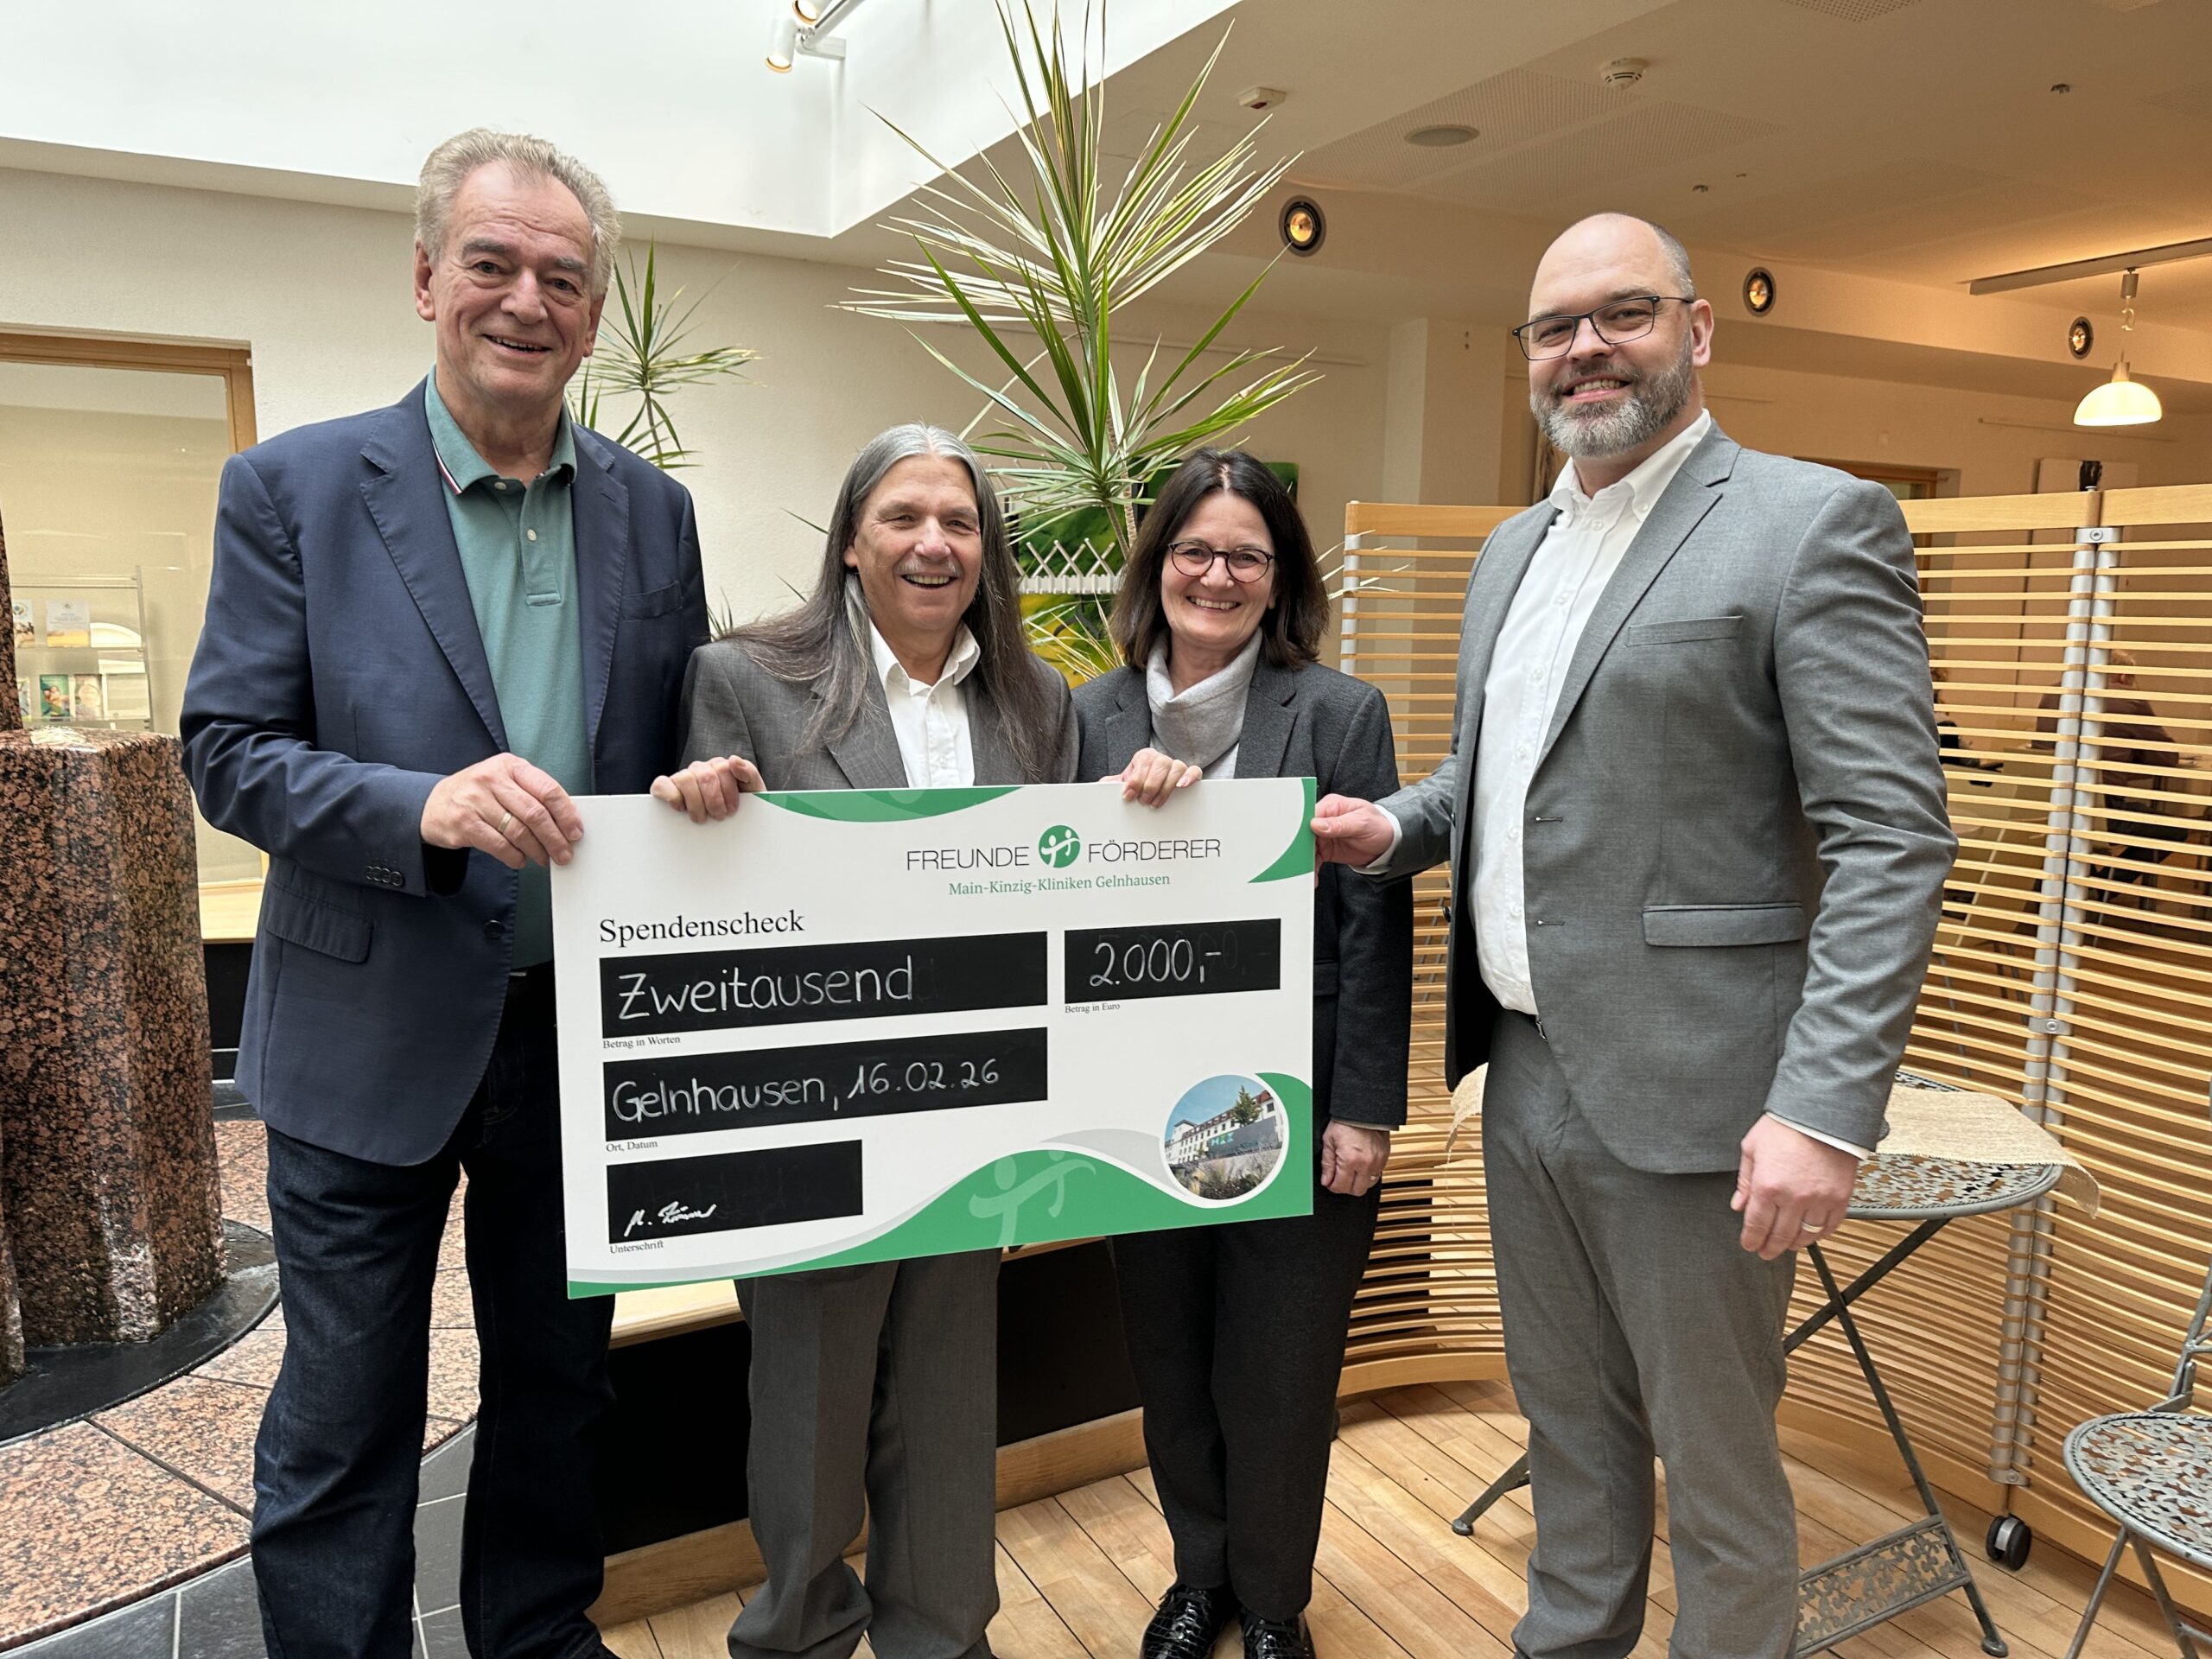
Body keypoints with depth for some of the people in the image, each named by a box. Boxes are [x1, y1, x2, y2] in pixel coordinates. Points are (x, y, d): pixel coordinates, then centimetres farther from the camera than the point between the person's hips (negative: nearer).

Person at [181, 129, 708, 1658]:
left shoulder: (652, 510, 4)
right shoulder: (294, 486, -5)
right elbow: (226, 752, -8)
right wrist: (425, 805, -24)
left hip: (585, 1025, 3)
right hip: (374, 1034, -3)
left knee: (558, 1382, 20)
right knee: (344, 1419, 11)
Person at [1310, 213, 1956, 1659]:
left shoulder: (1816, 523, -9)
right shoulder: (1515, 550, 14)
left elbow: (1892, 838, -15)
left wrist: (1827, 1108, -22)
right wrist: (1398, 826, 4)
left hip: (1684, 1093, -7)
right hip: (1527, 1070, 7)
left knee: (1717, 1461, 11)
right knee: (1569, 1424, 22)